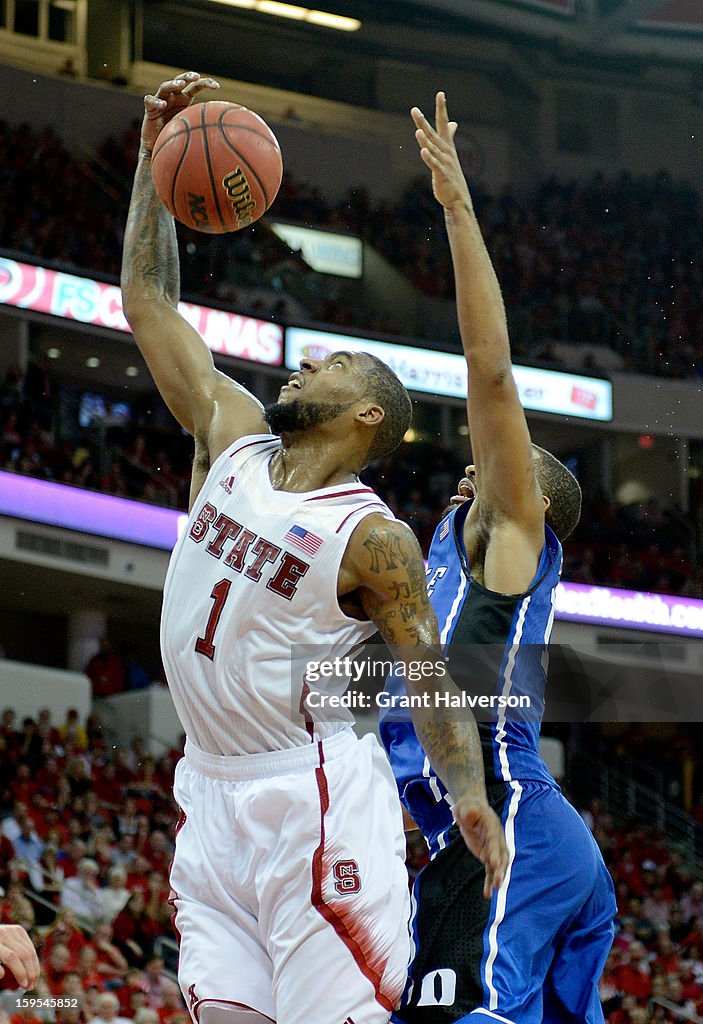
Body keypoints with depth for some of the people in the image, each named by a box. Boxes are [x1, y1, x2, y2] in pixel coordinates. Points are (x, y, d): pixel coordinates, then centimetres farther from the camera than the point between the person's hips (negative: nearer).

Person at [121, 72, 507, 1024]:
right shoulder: (235, 438, 8)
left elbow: (431, 677, -6)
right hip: (213, 792, 6)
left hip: (314, 794, -6)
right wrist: (155, 152, 8)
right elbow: (148, 301, 12)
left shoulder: (375, 539, -7)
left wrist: (471, 796, -20)